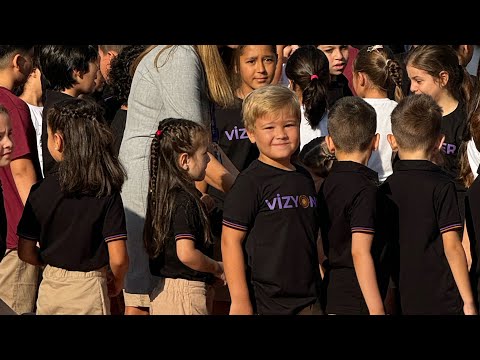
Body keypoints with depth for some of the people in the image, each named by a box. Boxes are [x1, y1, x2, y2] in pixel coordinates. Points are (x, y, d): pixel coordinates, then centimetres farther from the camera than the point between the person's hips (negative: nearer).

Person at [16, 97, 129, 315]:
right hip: (88, 289, -2)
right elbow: (118, 258, -15)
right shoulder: (108, 193, -11)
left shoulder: (41, 190, -6)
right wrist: (117, 281, 6)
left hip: (49, 288, 2)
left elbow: (26, 252, -2)